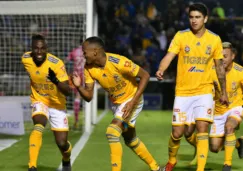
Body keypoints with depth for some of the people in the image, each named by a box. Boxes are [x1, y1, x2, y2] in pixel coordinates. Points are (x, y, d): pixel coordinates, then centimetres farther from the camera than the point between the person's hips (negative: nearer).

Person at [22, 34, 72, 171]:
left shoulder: (57, 63, -26)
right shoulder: (26, 59, -15)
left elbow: (68, 92, -30)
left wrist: (56, 81, -47)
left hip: (57, 104, -1)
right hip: (39, 101, 1)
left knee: (62, 143, 0)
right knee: (39, 126, -32)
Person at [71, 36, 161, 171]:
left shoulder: (118, 62, -32)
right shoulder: (89, 68, -14)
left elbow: (145, 75, -23)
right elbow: (88, 96, -10)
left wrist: (133, 101, -28)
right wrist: (78, 86, -31)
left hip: (132, 100, -7)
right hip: (116, 103, 7)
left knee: (112, 132, -23)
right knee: (130, 139, 19)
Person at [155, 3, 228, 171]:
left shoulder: (215, 39, 0)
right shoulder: (181, 36, -5)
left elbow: (220, 66, 10)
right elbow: (168, 56, -17)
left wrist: (224, 92, 14)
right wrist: (161, 70, -38)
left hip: (204, 91, 0)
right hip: (183, 92, 0)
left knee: (202, 129, -14)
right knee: (177, 133, 3)